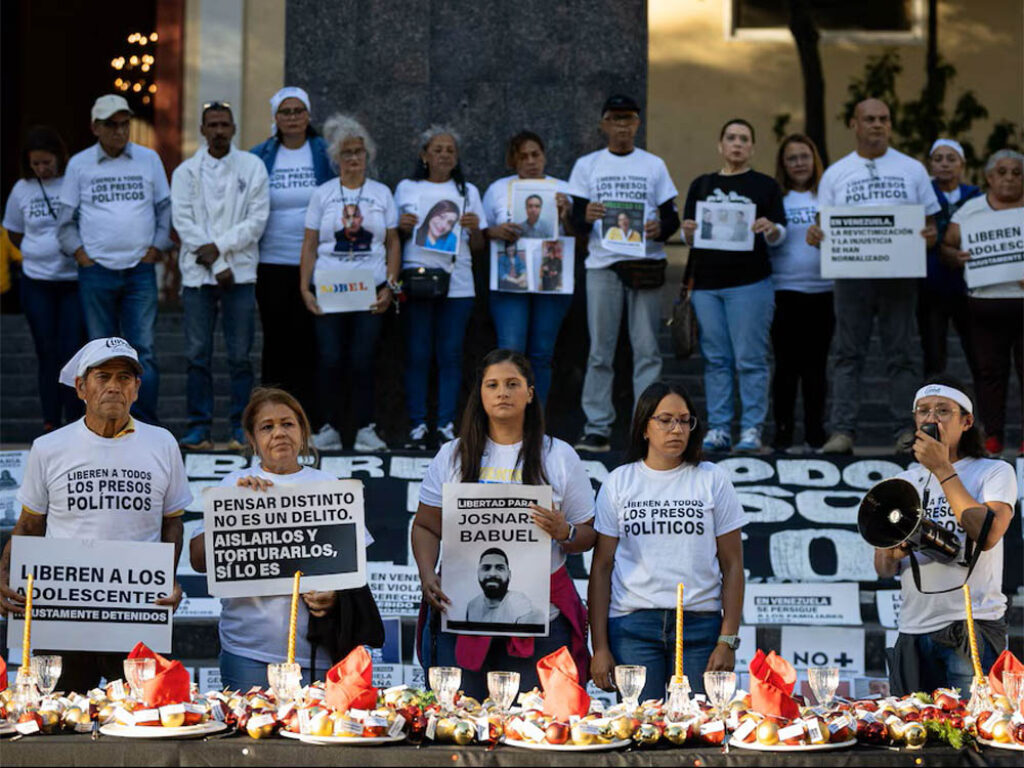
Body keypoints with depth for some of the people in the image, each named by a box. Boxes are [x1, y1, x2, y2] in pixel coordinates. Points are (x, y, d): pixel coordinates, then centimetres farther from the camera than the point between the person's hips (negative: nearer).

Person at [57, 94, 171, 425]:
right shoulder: (79, 165, 6)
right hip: (96, 272, 0)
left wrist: (156, 249, 2)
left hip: (140, 271, 0)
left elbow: (166, 209, 13)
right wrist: (81, 255, -1)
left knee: (143, 350, -5)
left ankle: (146, 426, -1)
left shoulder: (149, 159, 7)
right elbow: (65, 219, 10)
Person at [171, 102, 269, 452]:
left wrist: (219, 246, -11)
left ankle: (241, 428, 6)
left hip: (240, 272, -1)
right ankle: (199, 427, 6)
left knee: (240, 355, 1)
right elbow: (183, 222, -1)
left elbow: (257, 219, -1)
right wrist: (216, 267, -9)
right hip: (197, 274, 1)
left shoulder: (252, 167, 6)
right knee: (198, 354, 1)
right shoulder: (185, 171, 7)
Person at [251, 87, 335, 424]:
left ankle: (310, 418, 5)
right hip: (272, 265, 1)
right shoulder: (260, 156, 7)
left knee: (309, 342, 0)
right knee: (277, 341, 4)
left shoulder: (325, 154, 4)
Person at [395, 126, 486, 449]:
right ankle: (418, 426, 2)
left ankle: (446, 425, 4)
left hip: (456, 283, 1)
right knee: (417, 355, -2)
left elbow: (478, 247, 13)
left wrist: (474, 228, -8)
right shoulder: (406, 189, 12)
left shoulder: (467, 191, 15)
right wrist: (402, 227, -7)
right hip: (416, 278, -1)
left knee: (450, 355, -1)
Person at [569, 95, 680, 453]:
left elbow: (672, 218, 8)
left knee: (647, 349, -2)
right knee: (600, 351, -1)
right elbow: (576, 222, 6)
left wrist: (661, 229, -14)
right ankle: (597, 429, 1)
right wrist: (586, 217, -17)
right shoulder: (587, 165, 12)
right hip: (602, 262, 0)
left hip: (645, 264, 0)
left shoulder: (654, 165, 12)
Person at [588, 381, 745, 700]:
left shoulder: (712, 480, 8)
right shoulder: (618, 483, 8)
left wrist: (728, 641, -1)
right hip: (632, 625, 0)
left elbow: (732, 565, 6)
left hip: (701, 625, 0)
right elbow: (602, 567, 7)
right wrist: (599, 647, 1)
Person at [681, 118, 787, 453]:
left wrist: (770, 229, -17)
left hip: (750, 282, -3)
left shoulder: (765, 185, 10)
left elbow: (780, 235, 5)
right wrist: (689, 232, -9)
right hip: (706, 282, 3)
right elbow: (688, 234, 14)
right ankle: (718, 428, 5)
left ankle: (751, 429, -4)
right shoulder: (702, 185, 17)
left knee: (750, 359, -6)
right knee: (715, 359, 2)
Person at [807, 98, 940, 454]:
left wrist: (930, 235, -13)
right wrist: (815, 235, -14)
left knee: (900, 355, 2)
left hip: (899, 274, 0)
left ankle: (905, 430, 5)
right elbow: (825, 226, 10)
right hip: (852, 274, 0)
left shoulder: (912, 170, 10)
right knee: (849, 355, -1)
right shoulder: (835, 174, 10)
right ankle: (842, 431, -2)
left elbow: (930, 221, 10)